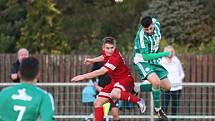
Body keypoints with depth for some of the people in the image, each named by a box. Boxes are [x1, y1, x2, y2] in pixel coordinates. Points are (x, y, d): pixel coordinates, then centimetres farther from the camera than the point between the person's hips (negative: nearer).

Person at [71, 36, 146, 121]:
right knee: (98, 103, 0)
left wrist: (83, 76, -31)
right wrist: (93, 60, 20)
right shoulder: (106, 52, -2)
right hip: (115, 80, 9)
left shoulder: (115, 58, -29)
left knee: (114, 94, -40)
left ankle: (138, 101, -23)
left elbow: (101, 72, -34)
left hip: (125, 79, -9)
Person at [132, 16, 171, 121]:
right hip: (141, 61, -8)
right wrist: (164, 54, -33)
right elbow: (145, 56, -32)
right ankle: (158, 110, -13)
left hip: (154, 61, 8)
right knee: (156, 82, -32)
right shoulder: (142, 36, -30)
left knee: (167, 87, 6)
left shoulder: (156, 23, -11)